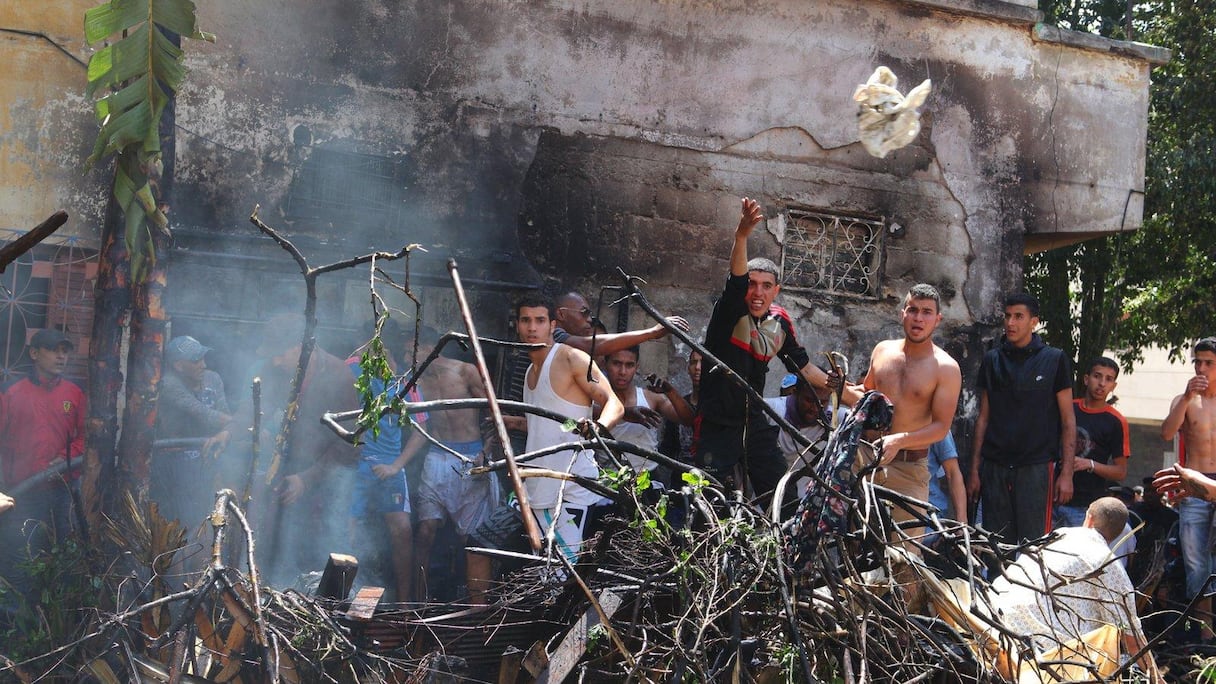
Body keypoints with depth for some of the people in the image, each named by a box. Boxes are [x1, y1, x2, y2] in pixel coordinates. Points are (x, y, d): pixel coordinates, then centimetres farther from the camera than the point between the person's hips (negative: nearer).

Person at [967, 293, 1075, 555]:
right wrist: (974, 470, 7)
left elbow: (1067, 420, 2)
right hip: (995, 468, 3)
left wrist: (1066, 472, -5)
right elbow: (984, 418, 13)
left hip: (1036, 467, -3)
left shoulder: (1054, 359, 3)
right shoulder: (992, 360, 12)